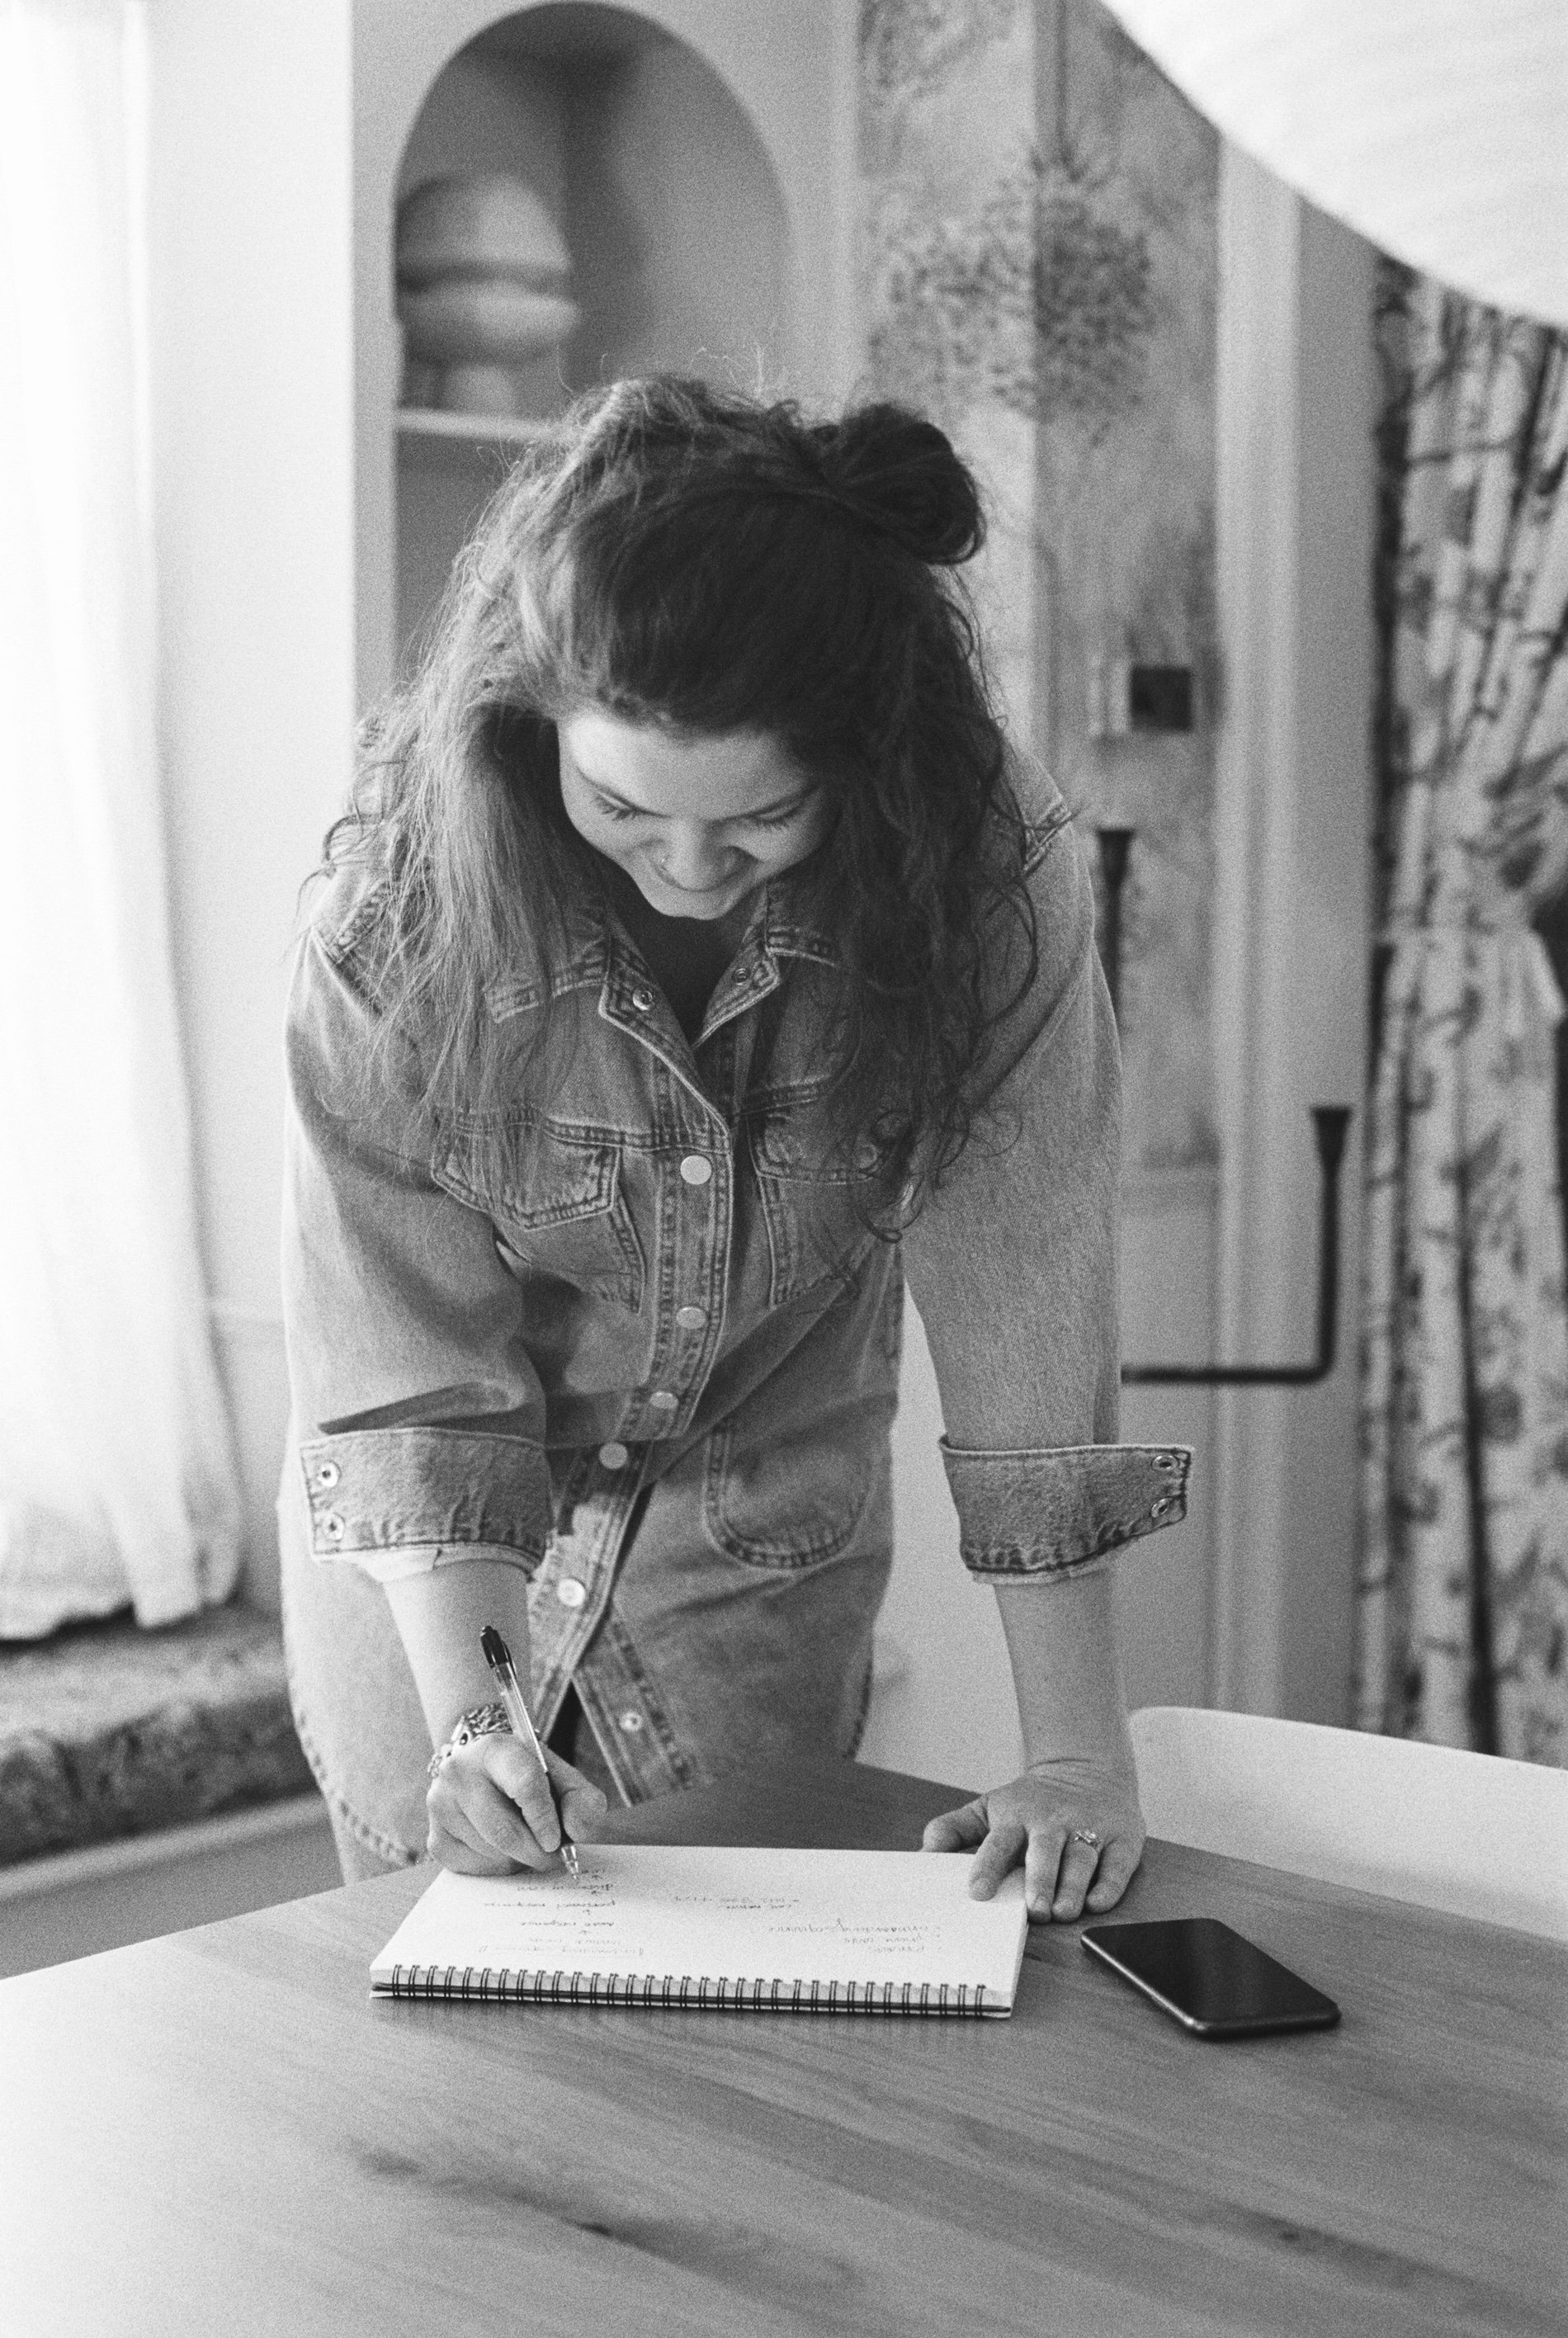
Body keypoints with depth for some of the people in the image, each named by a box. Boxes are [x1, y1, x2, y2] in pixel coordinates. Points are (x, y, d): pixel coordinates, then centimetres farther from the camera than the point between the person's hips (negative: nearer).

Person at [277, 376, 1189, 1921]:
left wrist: (1076, 1751, -24)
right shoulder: (402, 897, -25)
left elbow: (1020, 1290, -24)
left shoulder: (980, 866, -25)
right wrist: (464, 1716, -31)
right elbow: (404, 1362, -21)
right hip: (434, 1568, 0)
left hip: (766, 1565, 1)